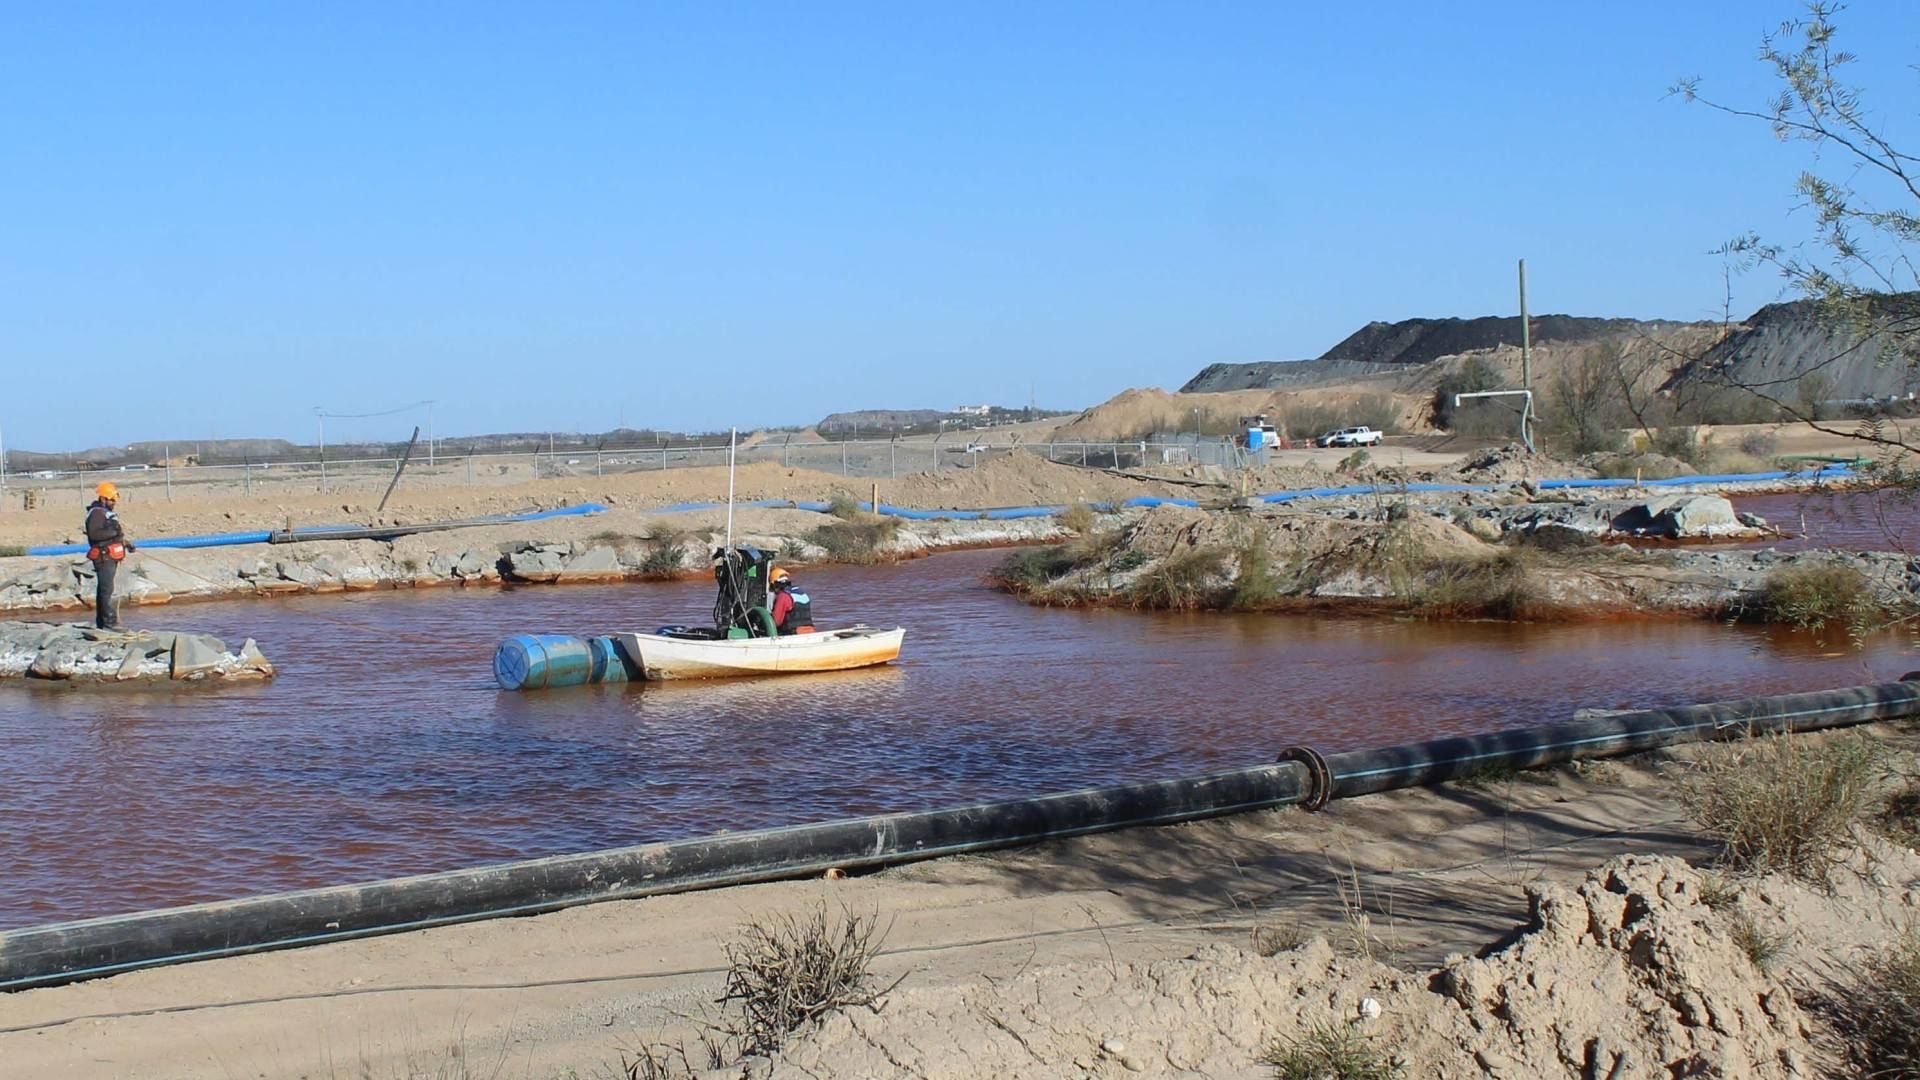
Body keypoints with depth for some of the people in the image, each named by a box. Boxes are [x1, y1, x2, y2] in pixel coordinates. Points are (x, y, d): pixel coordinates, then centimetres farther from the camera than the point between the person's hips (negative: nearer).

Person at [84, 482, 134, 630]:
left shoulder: (107, 512, 20)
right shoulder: (96, 513, -13)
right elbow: (94, 533, -26)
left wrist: (125, 542, 23)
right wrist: (114, 532, -27)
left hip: (110, 558, 11)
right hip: (103, 557, -11)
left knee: (103, 590, 14)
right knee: (107, 589, -13)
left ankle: (101, 623, 20)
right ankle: (110, 622, -16)